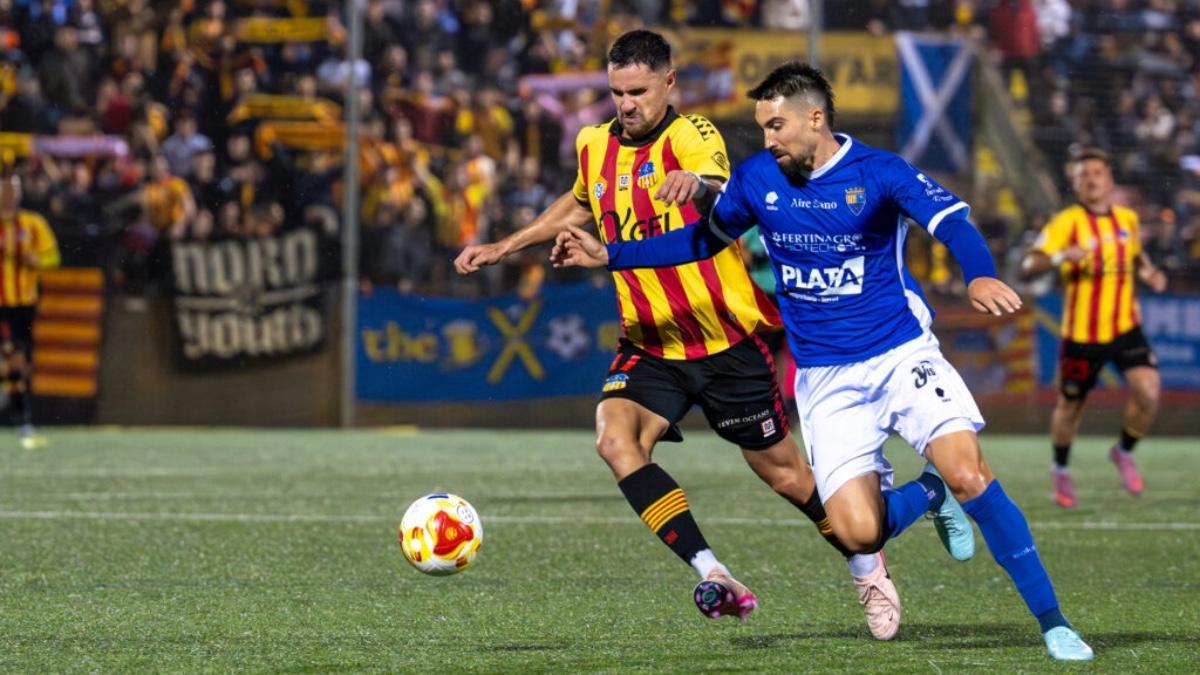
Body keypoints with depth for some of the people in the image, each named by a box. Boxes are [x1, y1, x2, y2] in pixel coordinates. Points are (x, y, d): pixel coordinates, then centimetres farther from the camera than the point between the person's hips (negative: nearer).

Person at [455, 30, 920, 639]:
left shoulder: (691, 137, -17)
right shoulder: (594, 147, 3)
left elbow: (719, 191, -40)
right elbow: (581, 204, 26)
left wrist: (698, 185, -64)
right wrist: (504, 247, 22)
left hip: (727, 342, -5)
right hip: (650, 346, 5)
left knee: (782, 472, 6)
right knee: (616, 439, -23)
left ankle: (869, 572, 32)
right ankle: (712, 576, -24)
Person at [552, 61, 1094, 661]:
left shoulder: (878, 173, -10)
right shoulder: (756, 178, 2)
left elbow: (953, 223, -23)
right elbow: (703, 239, 19)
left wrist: (979, 276, -45)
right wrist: (607, 255, 15)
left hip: (901, 356, -3)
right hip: (825, 381, 3)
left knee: (969, 476, -23)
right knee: (858, 534, -14)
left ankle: (1052, 622, -11)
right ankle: (928, 494, 21)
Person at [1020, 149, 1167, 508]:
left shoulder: (1128, 219, 6)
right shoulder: (1067, 222, -11)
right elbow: (1028, 266, -19)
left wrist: (1148, 272, 6)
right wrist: (1062, 257, -37)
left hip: (1126, 329, 3)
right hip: (1082, 333, -3)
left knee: (1148, 391, -17)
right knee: (1071, 404, 10)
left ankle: (1124, 452, 11)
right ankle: (1060, 469, 38)